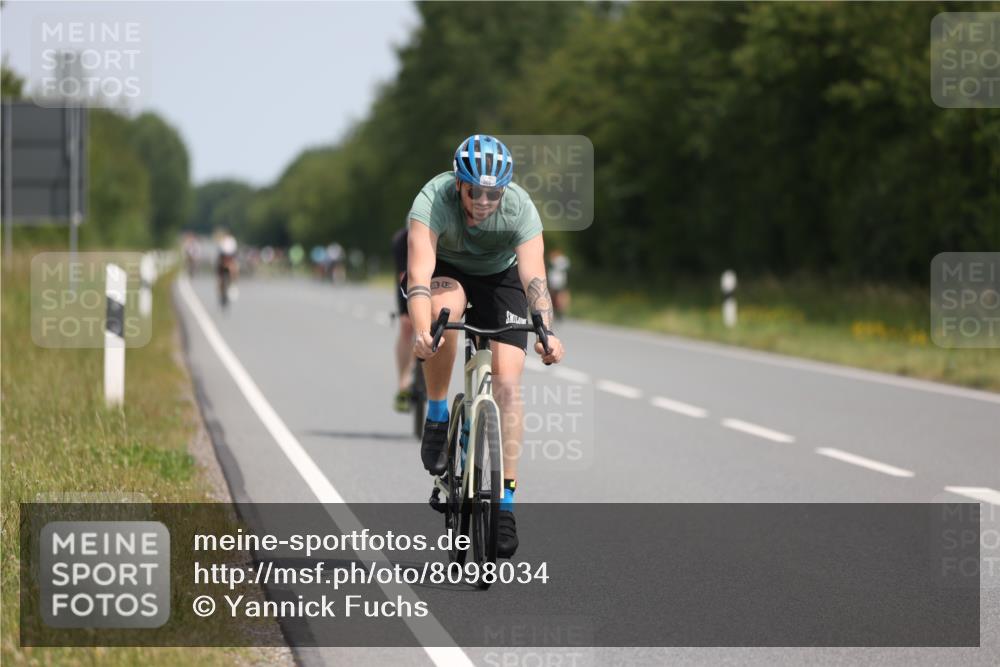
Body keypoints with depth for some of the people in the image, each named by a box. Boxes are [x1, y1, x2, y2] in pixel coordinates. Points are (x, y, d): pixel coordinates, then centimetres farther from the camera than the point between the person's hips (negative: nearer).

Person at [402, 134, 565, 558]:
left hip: (499, 276, 1)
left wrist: (546, 333, -56)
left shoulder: (519, 207, -30)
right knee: (446, 308, -38)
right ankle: (437, 417, -15)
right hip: (445, 270, -1)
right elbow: (419, 273, -44)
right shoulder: (433, 200, -34)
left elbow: (534, 277, -39)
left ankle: (505, 502, -7)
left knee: (507, 382, -14)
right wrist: (421, 331, -61)